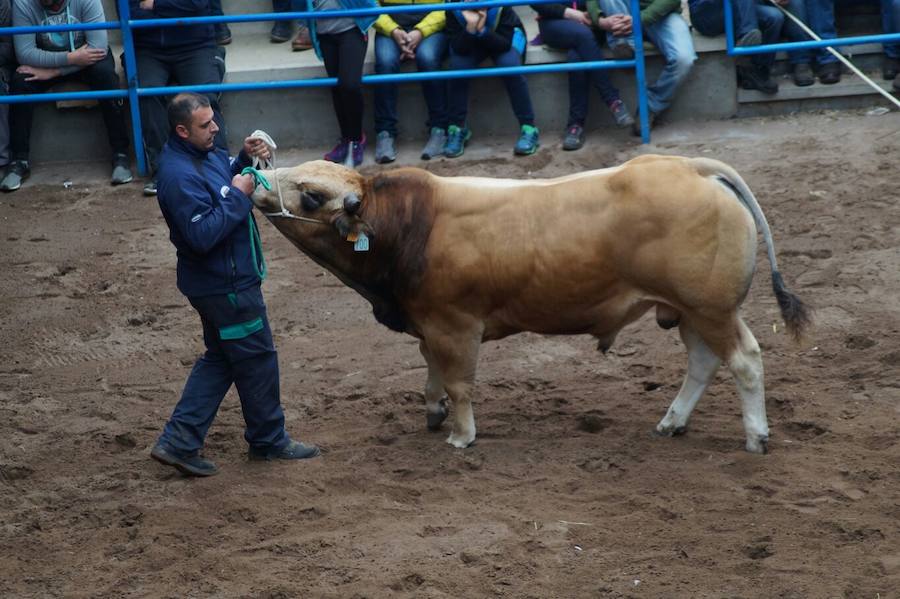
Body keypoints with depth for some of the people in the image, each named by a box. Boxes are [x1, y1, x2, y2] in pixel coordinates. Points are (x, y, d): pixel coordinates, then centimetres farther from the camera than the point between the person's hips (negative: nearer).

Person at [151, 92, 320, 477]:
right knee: (258, 360, 5)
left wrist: (246, 158, 1)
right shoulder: (180, 177, -26)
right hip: (225, 286, -10)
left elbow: (228, 177, 22)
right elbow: (203, 235, -31)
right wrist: (238, 197, -24)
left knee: (220, 359, 18)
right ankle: (268, 441, 23)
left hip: (226, 280, 10)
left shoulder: (204, 153, 4)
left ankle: (178, 442, 16)